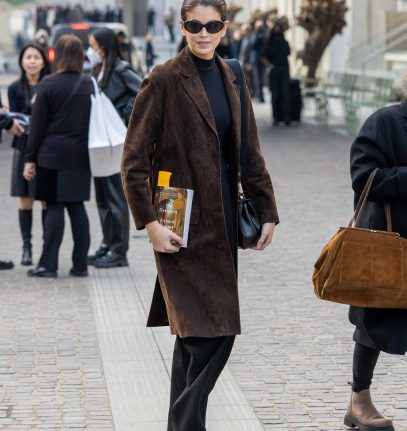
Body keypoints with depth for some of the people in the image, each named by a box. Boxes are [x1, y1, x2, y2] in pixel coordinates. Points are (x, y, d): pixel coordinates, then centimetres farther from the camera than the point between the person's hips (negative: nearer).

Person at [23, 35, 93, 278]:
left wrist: (31, 158, -2)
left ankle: (48, 264, -2)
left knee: (54, 207, -1)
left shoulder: (48, 84, -8)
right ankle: (80, 265, 8)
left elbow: (38, 124, -6)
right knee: (77, 206, 8)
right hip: (80, 156, 4)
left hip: (52, 155, -4)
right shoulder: (89, 85, 5)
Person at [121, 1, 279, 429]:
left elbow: (250, 153, 17)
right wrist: (150, 222, -15)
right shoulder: (164, 80, -8)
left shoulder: (231, 79, 11)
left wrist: (266, 210, 11)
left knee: (196, 335, 11)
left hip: (222, 221, 6)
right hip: (183, 226, -6)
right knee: (211, 333, -11)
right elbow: (133, 161, -10)